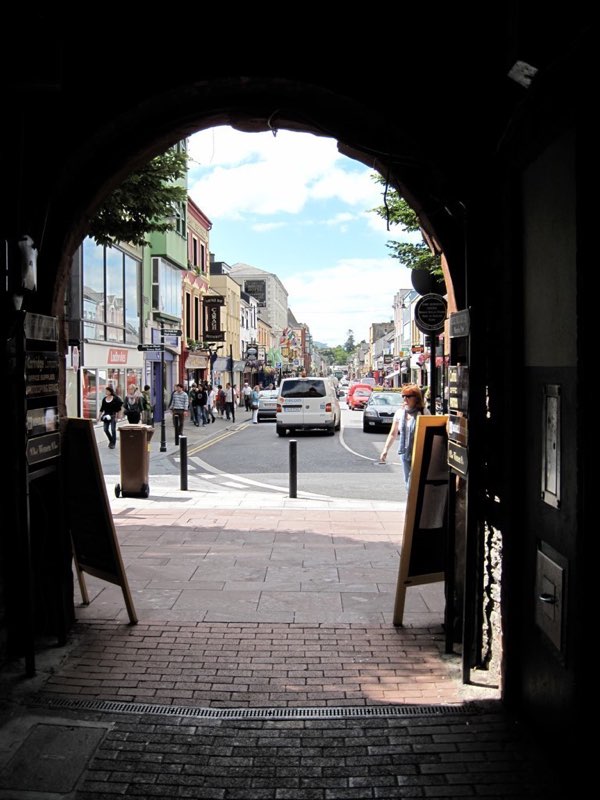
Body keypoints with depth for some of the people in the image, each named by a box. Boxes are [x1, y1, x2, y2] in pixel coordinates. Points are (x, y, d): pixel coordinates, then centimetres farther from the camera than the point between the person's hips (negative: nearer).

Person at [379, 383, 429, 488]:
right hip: (405, 452, 5)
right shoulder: (400, 412, 7)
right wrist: (385, 450, 9)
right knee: (408, 480, 11)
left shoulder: (423, 412, -7)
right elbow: (393, 433, 14)